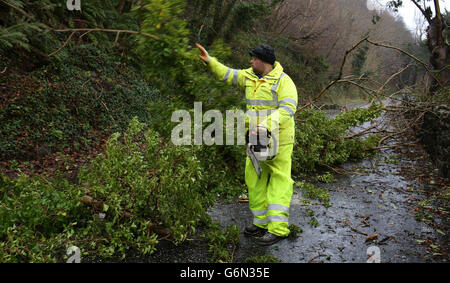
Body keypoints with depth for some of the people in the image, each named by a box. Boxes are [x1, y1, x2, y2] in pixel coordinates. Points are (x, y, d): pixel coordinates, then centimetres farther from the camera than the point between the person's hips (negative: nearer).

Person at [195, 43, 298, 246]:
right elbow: (227, 74, 19)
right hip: (257, 138, 8)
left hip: (278, 139, -7)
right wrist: (209, 61, 11)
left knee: (279, 180, -5)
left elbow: (288, 108, -20)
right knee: (254, 179, 9)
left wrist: (268, 125, -30)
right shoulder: (249, 77, 13)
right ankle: (261, 222, 19)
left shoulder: (283, 81, -9)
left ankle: (278, 228, -3)